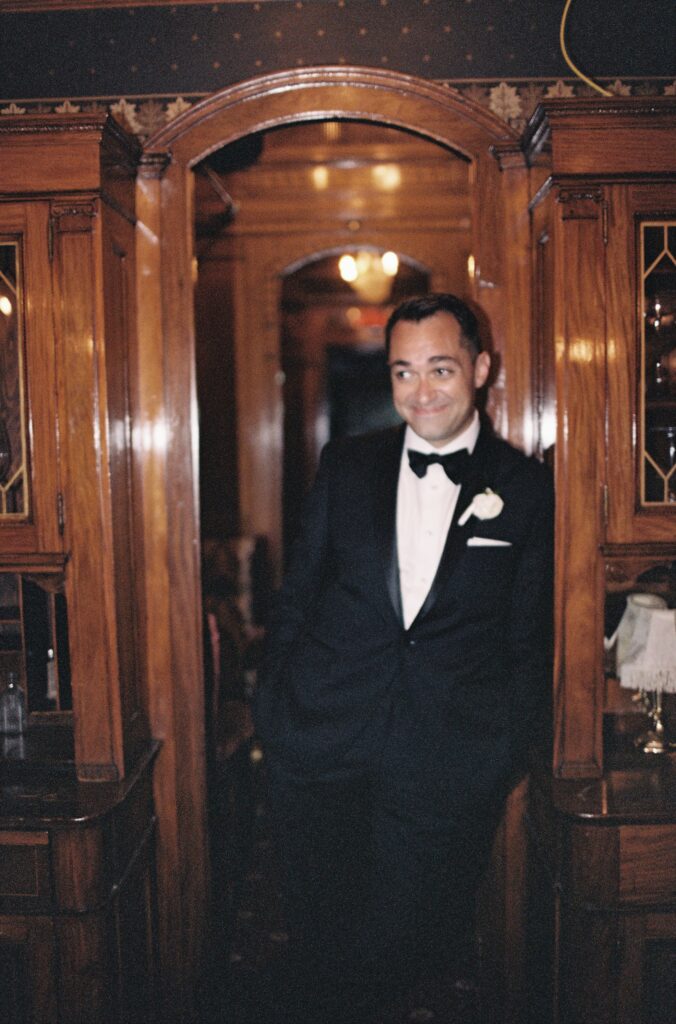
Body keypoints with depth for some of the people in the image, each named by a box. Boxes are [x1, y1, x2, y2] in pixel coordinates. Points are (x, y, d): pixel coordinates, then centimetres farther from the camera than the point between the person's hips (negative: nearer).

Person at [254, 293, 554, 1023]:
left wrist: (505, 751, -1)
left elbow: (529, 640, 5)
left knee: (399, 941, 7)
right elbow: (297, 593, 11)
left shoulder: (527, 489, 2)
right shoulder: (345, 465, 8)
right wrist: (273, 702, 5)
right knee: (316, 943, 10)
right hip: (319, 744, 2)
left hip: (448, 766, -1)